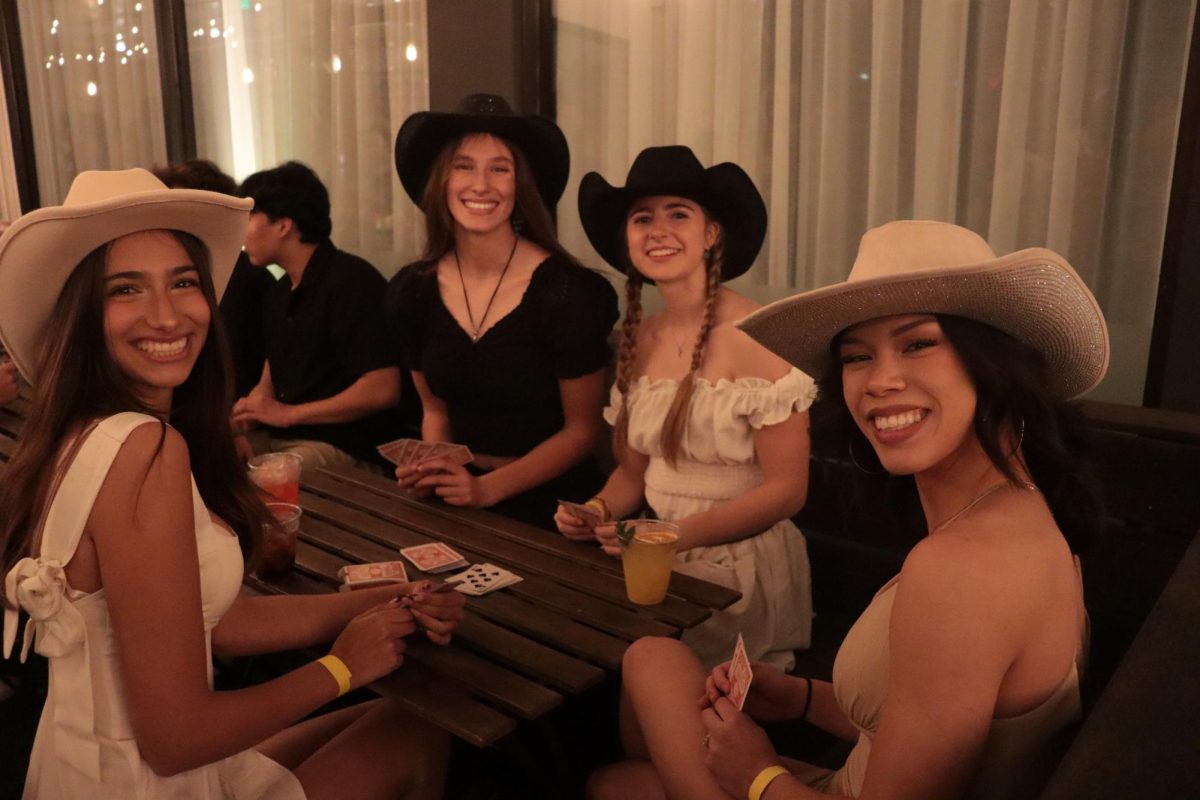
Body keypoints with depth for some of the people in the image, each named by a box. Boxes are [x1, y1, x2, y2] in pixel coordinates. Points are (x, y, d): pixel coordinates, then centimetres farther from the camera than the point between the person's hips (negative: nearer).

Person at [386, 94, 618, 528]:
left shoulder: (570, 292, -12)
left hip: (550, 503, -3)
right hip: (456, 498, 4)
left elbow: (582, 429, -6)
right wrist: (430, 470, -6)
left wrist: (487, 489, -14)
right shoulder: (410, 292, 1)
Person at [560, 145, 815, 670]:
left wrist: (677, 535, -22)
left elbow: (785, 489, -14)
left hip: (744, 570, -6)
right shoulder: (638, 340, 5)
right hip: (659, 562, 6)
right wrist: (601, 509, -7)